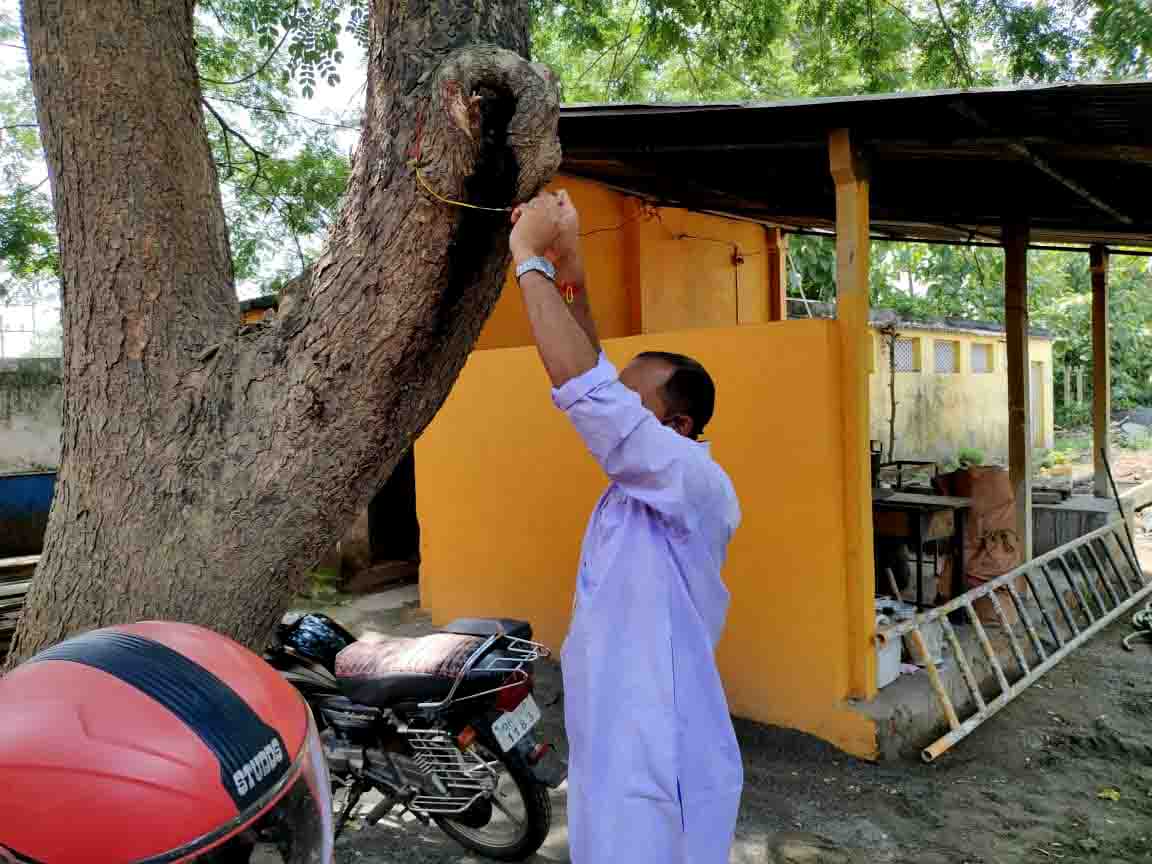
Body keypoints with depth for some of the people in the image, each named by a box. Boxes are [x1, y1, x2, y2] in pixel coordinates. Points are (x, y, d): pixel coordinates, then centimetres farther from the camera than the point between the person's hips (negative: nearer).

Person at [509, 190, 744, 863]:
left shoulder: (695, 482, -21)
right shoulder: (644, 479, 3)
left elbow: (584, 387, -30)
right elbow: (595, 377, 10)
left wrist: (531, 256, -22)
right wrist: (571, 266, 3)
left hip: (660, 770, -9)